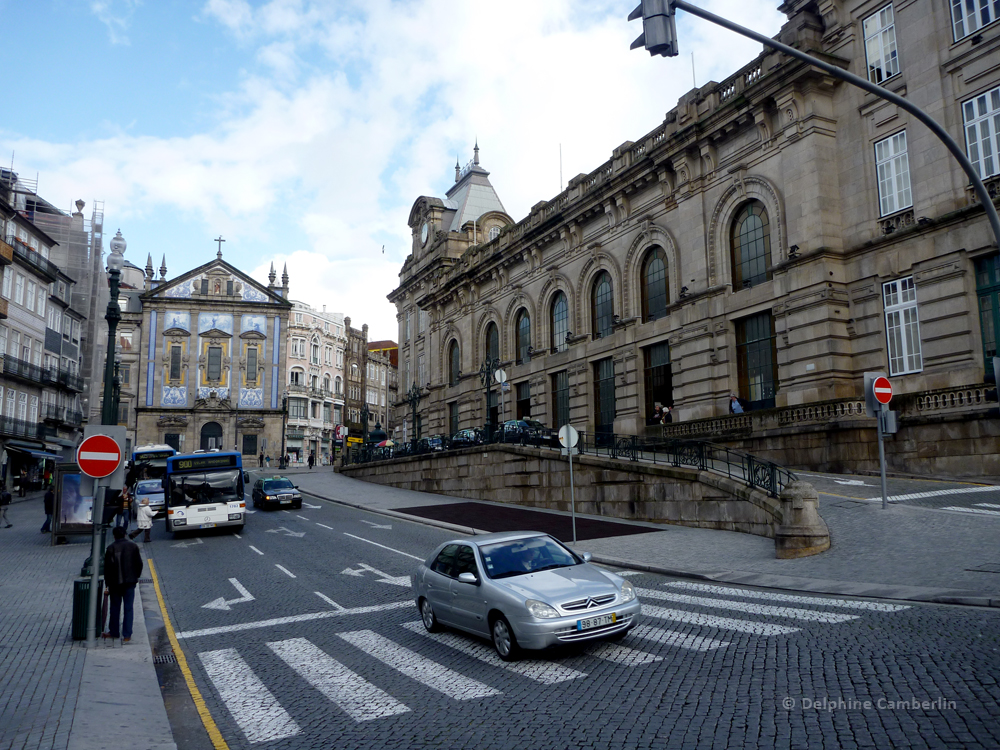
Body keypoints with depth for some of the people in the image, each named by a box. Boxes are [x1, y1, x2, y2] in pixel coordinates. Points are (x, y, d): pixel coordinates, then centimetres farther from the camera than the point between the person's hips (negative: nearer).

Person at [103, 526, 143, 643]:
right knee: (128, 608, 4)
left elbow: (107, 567, -6)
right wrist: (136, 576, 16)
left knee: (115, 608, 13)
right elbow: (139, 563, 3)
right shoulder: (133, 546, 0)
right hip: (130, 582, 1)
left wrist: (108, 582, 3)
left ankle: (114, 632, 24)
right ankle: (127, 635, 3)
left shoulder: (111, 548, -6)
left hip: (115, 583, -1)